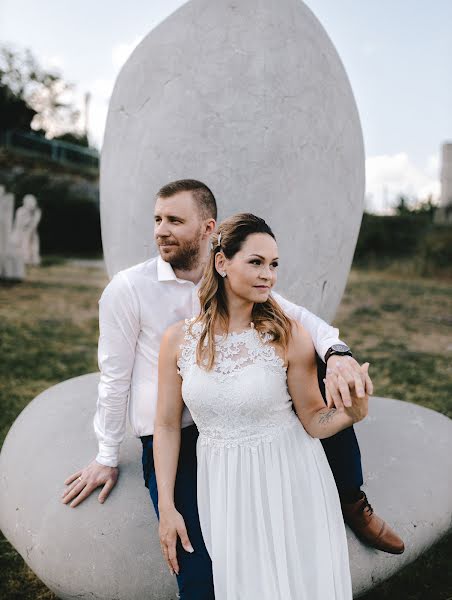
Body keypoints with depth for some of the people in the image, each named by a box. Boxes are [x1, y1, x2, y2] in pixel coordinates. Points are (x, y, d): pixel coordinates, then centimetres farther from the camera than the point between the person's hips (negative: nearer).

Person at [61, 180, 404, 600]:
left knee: (334, 387, -12)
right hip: (171, 441, -3)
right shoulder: (127, 289, -12)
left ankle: (352, 503, 7)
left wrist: (337, 354, -33)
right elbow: (115, 376, -5)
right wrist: (107, 459, 2)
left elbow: (296, 317, -11)